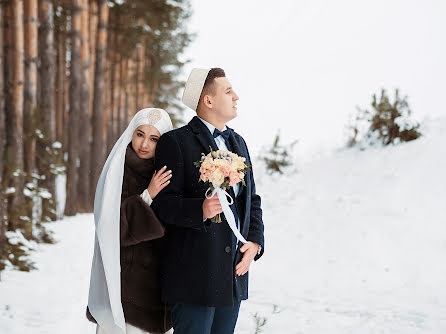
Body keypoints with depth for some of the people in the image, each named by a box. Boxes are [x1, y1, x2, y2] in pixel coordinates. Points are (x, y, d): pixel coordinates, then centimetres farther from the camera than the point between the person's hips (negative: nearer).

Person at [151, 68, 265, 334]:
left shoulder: (238, 143, 17)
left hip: (234, 275, 7)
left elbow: (252, 199, 18)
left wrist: (255, 242, 2)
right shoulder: (175, 142, -7)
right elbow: (163, 204, -13)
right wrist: (200, 210, -31)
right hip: (194, 277, -7)